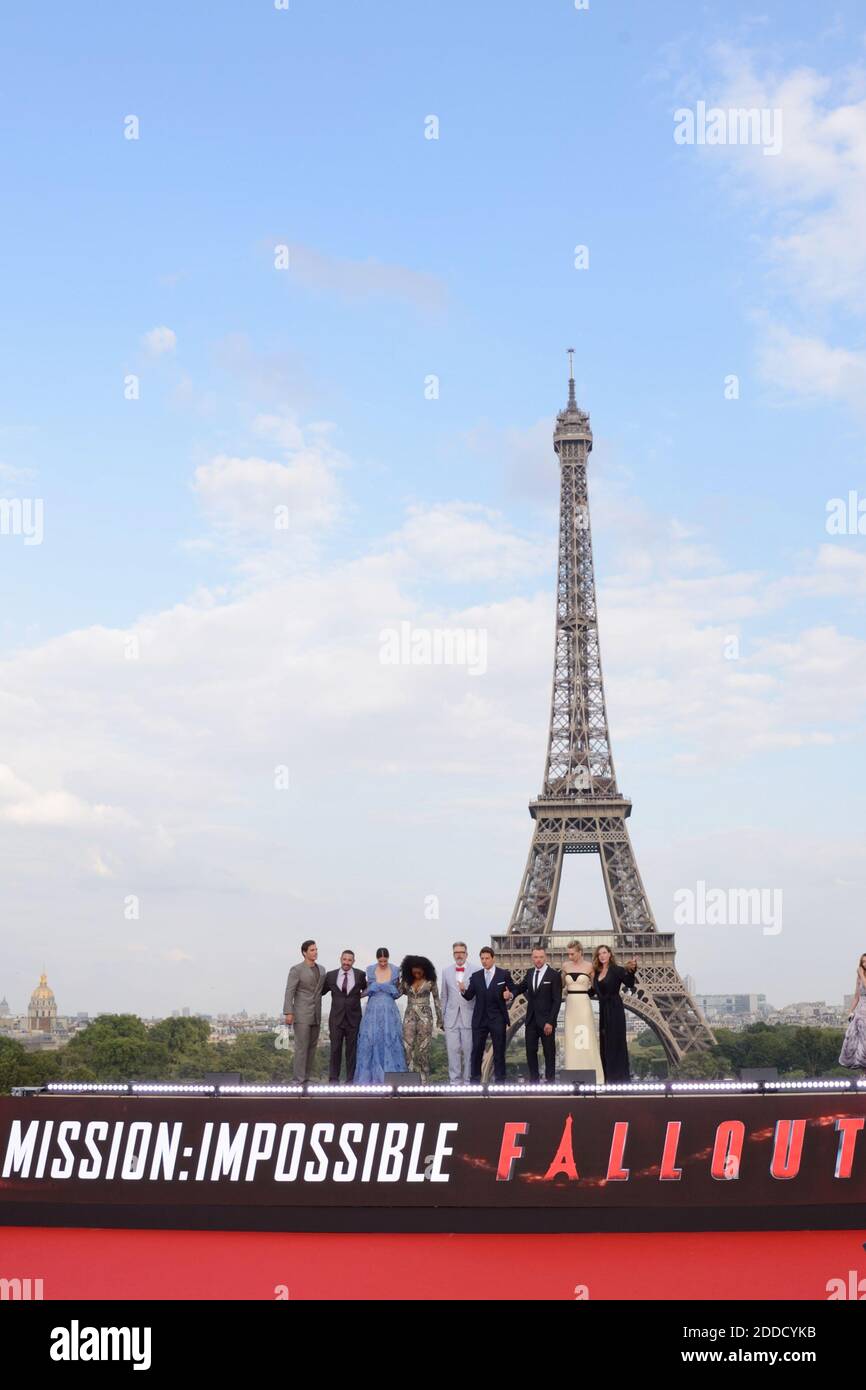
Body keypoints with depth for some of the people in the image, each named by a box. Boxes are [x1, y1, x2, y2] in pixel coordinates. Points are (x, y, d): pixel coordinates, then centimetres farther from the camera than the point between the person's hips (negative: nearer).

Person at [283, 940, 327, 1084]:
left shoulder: (321, 969, 10)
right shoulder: (296, 970, -11)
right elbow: (289, 992, -14)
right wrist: (288, 1013, -21)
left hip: (315, 1014, 7)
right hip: (301, 1013, -7)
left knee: (311, 1046, 7)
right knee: (301, 1046, -8)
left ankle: (307, 1077, 14)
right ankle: (299, 1080, -4)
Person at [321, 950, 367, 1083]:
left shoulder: (360, 975, 2)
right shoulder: (331, 975, 3)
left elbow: (366, 989, 17)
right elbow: (321, 991, 14)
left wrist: (359, 995, 1)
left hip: (353, 1020, 0)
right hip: (336, 1019, 0)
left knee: (352, 1050, 4)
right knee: (335, 1049, 0)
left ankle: (351, 1080, 10)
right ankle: (333, 1079, 7)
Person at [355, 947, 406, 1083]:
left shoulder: (395, 970, 2)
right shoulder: (370, 970, 4)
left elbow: (397, 992, 11)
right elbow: (368, 990, 12)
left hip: (389, 1010, 0)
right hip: (373, 1009, 0)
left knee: (390, 1040, -3)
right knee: (370, 1040, -4)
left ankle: (390, 1073, 1)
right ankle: (370, 1075, 1)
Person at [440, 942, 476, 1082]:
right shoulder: (446, 971, 10)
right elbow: (444, 996, 15)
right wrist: (442, 1015, 14)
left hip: (469, 1017, -2)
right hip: (451, 1017, 2)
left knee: (468, 1049, 1)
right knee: (452, 1049, 0)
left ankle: (468, 1079, 10)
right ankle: (454, 1080, 7)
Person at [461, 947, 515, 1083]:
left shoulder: (504, 975, 0)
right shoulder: (476, 976, 7)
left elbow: (513, 991, 5)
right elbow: (469, 996, 5)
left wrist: (509, 995, -17)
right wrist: (464, 990, -16)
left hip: (497, 1019, -2)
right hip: (479, 1019, 2)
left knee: (499, 1051, 2)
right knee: (477, 1050, 3)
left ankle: (499, 1080, 8)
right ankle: (475, 1079, 10)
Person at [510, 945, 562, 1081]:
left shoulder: (554, 976, -8)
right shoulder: (529, 973, 8)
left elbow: (557, 1001, -9)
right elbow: (521, 987, 17)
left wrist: (550, 1022, -15)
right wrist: (511, 993, -8)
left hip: (546, 1021, -5)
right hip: (531, 1020, 5)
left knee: (549, 1052, 3)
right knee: (530, 1051, 7)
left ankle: (550, 1080, 11)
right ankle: (533, 1079, 16)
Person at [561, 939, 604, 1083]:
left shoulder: (589, 966, -3)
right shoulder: (566, 966, 7)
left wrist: (584, 994, 3)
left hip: (583, 1005, -4)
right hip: (570, 1005, 4)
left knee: (586, 1039, -3)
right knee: (572, 1040, 4)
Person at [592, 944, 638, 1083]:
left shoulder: (617, 970, -10)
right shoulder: (597, 972, 9)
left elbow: (630, 984, -24)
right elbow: (596, 990, 13)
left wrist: (631, 971, -41)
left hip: (614, 1009, -7)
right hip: (603, 1010, 7)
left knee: (616, 1042, -4)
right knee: (605, 1042, 10)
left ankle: (619, 1076, 1)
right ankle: (609, 1076, 18)